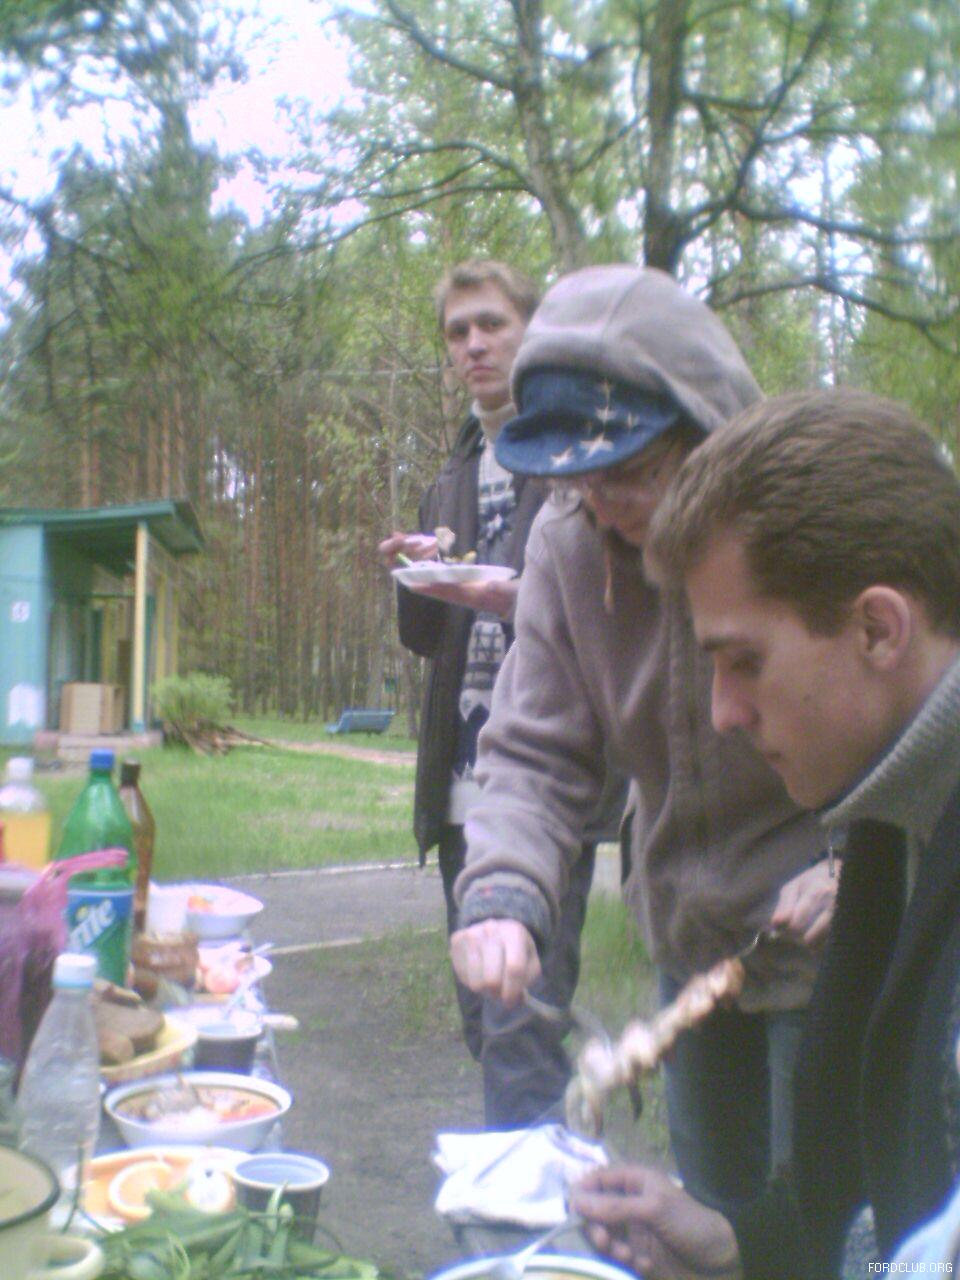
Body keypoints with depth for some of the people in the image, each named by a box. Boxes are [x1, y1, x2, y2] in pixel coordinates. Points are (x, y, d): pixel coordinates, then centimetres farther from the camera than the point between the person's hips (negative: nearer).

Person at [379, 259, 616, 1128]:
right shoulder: (454, 482, 18)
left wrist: (525, 601, -22)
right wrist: (417, 578, -1)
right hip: (465, 787, 8)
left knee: (522, 1024, -9)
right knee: (486, 1021, 15)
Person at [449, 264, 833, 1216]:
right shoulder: (566, 540, -11)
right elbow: (536, 752, -10)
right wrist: (502, 894, -28)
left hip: (827, 954, -4)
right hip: (690, 942, 5)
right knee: (715, 1212, 22)